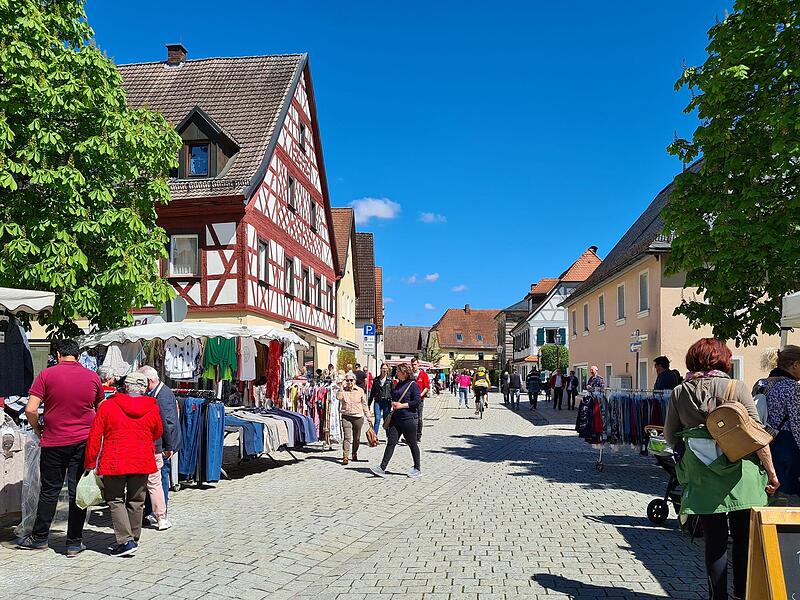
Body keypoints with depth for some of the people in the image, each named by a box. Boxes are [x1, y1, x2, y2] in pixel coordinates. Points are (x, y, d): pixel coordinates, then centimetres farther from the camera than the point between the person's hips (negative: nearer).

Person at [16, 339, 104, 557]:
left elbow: (30, 410, -10)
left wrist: (38, 431, 5)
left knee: (49, 491, 12)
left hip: (54, 443, -1)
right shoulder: (93, 377, 3)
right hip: (84, 442, 1)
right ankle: (74, 543, 10)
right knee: (78, 492, 5)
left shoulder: (47, 375, -5)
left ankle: (39, 538, 25)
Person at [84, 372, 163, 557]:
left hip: (114, 462, -2)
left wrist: (90, 462, 4)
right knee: (136, 501, 15)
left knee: (115, 501, 7)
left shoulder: (108, 406, -6)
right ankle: (134, 539, 24)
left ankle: (126, 540, -3)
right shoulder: (152, 408, -1)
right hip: (142, 463, 3)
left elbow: (95, 436, -4)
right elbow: (157, 434, 13)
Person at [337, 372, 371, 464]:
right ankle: (345, 457, -12)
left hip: (358, 417, 1)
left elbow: (364, 405, 9)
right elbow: (338, 397, -19)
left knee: (356, 438, 10)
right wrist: (342, 386, -15)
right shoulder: (343, 390, 2)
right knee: (347, 437, -11)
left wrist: (368, 418, 8)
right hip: (346, 417, -1)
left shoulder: (360, 390, 4)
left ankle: (354, 454, 30)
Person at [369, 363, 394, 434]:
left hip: (387, 402, -1)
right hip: (377, 401, 1)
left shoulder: (390, 380, 3)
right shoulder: (376, 380, 8)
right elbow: (372, 392, 13)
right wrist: (369, 403, 12)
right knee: (377, 419, -7)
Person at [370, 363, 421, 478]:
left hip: (409, 419, -7)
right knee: (391, 443, 1)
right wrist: (393, 404, 5)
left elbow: (417, 401, -16)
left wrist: (402, 405, -15)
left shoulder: (413, 385, -10)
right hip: (396, 419, 7)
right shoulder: (398, 384, 14)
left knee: (412, 444, 5)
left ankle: (417, 469, 18)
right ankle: (382, 468, -1)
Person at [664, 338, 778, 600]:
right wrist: (771, 472, 1)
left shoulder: (679, 393, -1)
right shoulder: (735, 387, -7)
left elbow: (670, 436, 5)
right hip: (739, 474, -1)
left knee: (714, 541, 10)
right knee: (744, 539, 15)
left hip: (702, 477, 1)